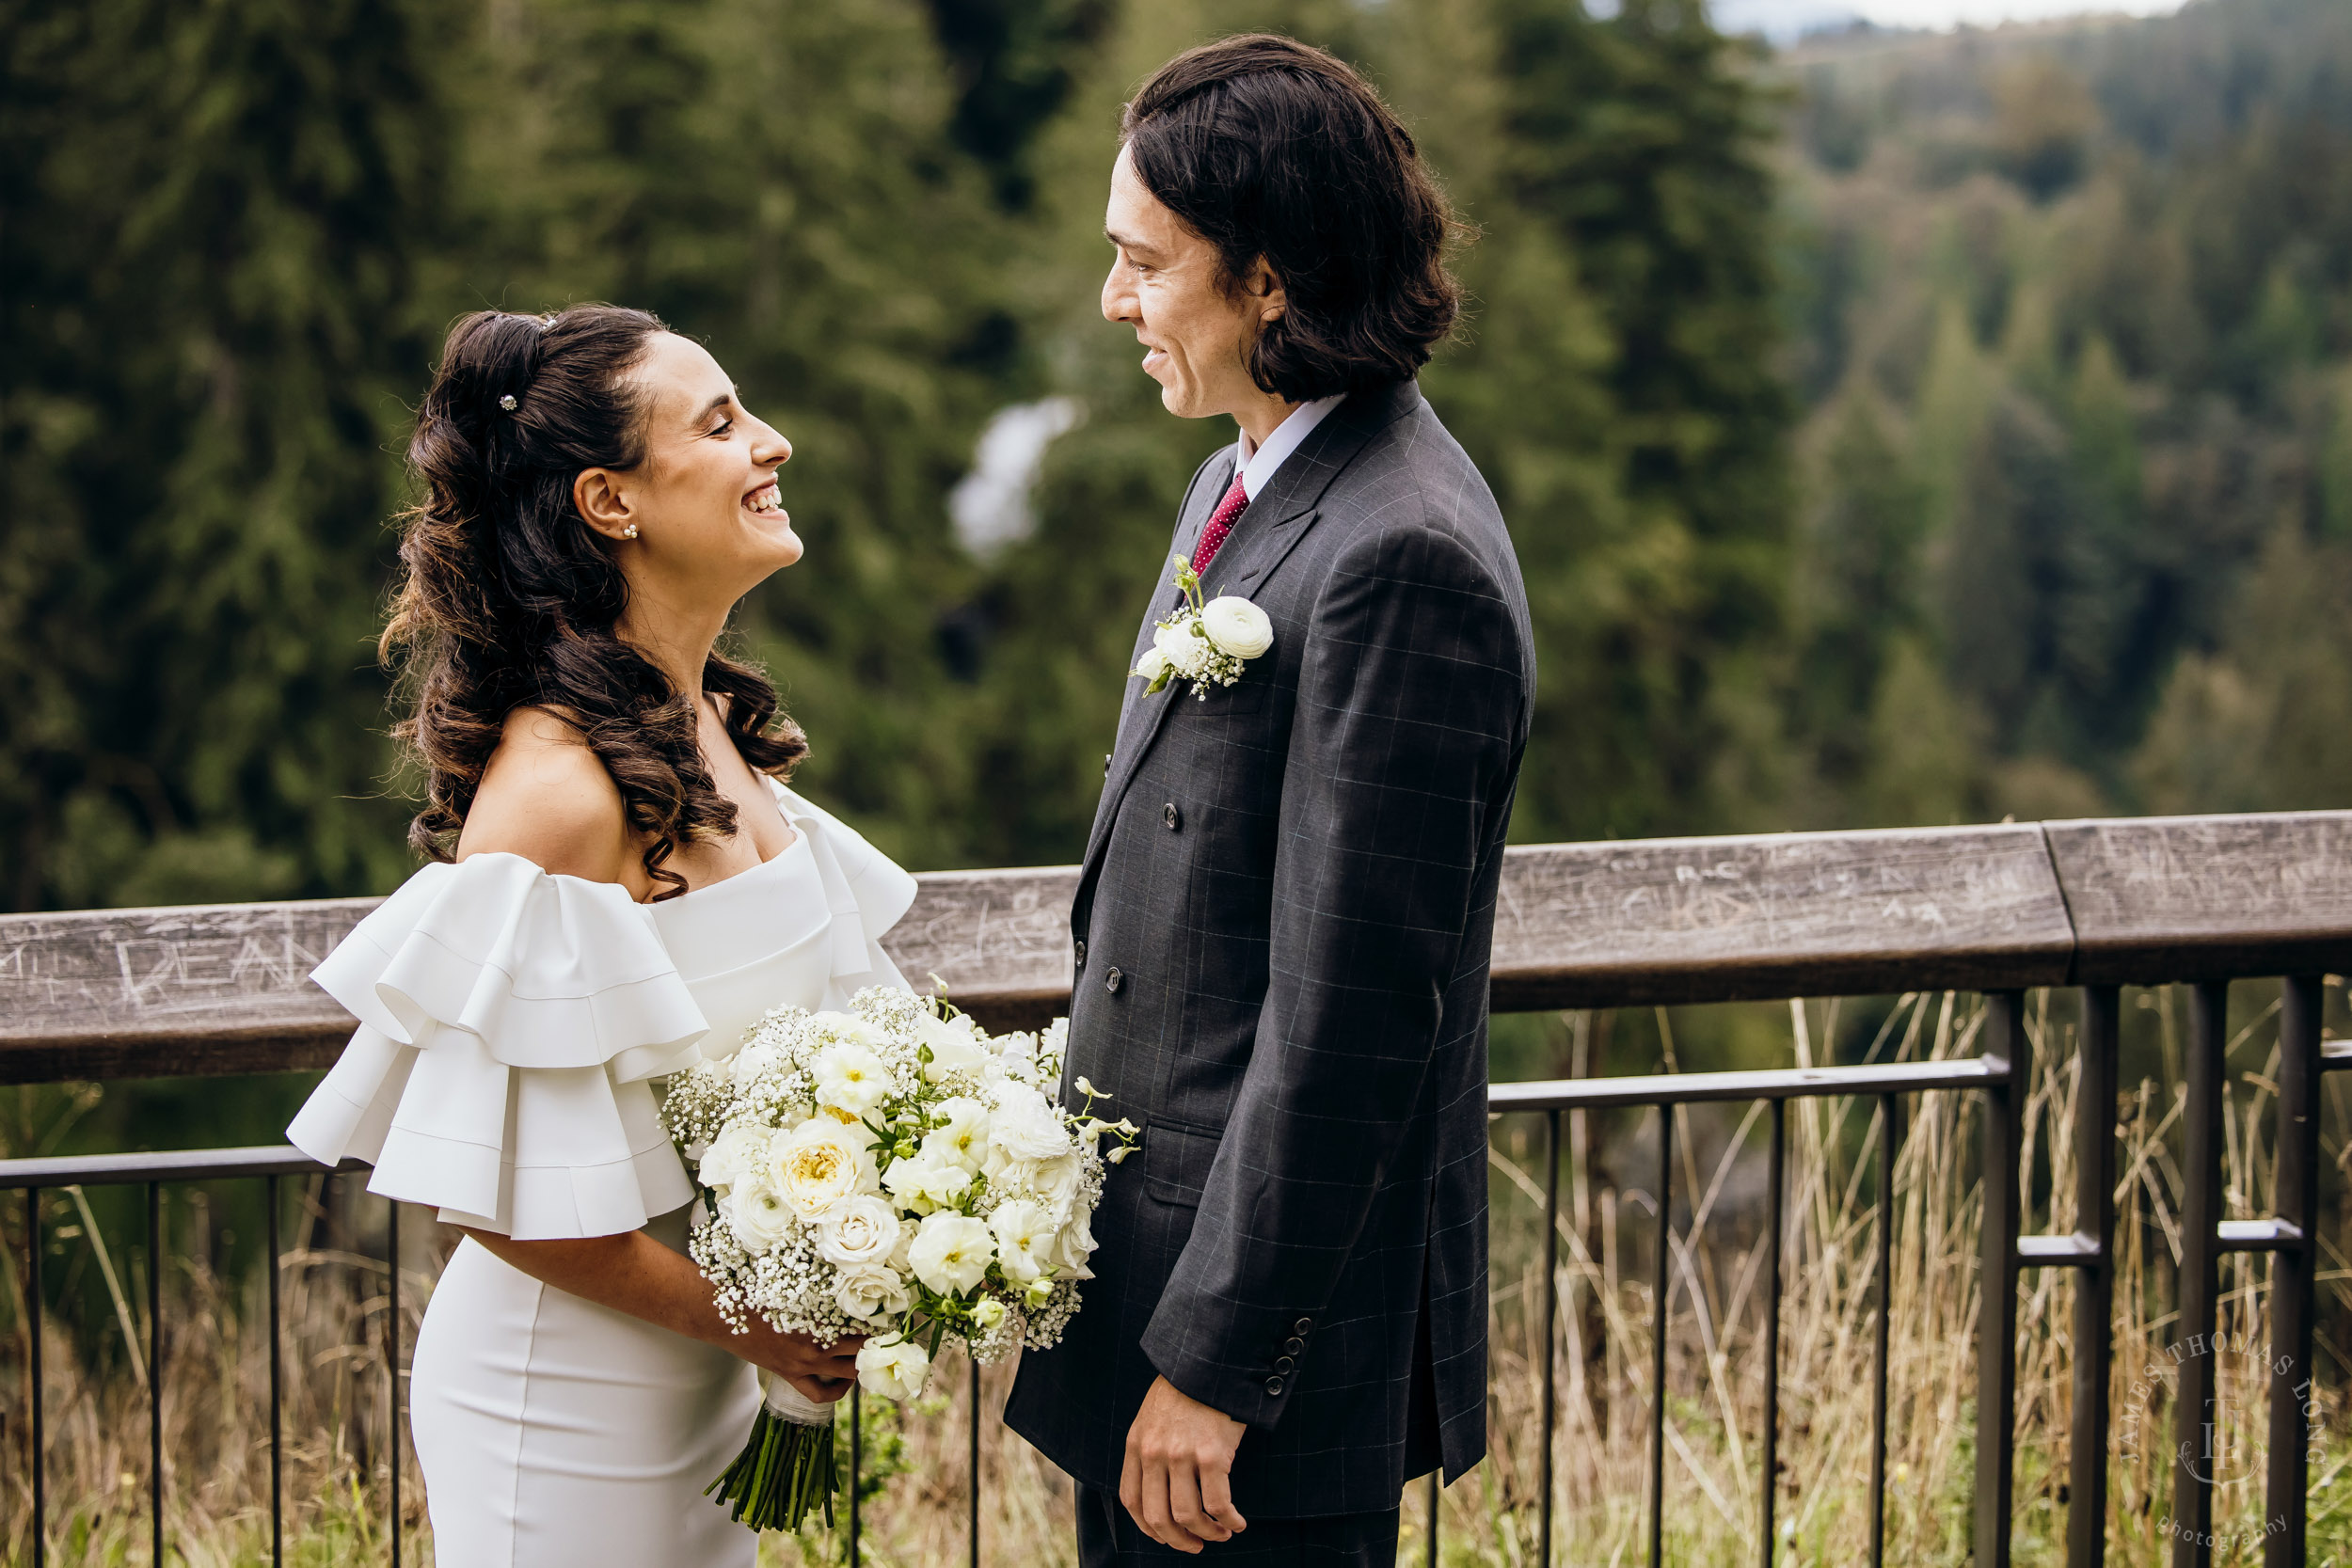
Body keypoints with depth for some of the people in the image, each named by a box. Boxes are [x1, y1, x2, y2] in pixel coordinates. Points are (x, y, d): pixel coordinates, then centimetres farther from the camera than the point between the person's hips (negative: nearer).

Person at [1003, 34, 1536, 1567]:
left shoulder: (1400, 563, -22)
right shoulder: (1253, 479, 10)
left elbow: (1348, 1011, -23)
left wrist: (1216, 1360, -20)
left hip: (1278, 1308, -9)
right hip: (1153, 1257, 9)